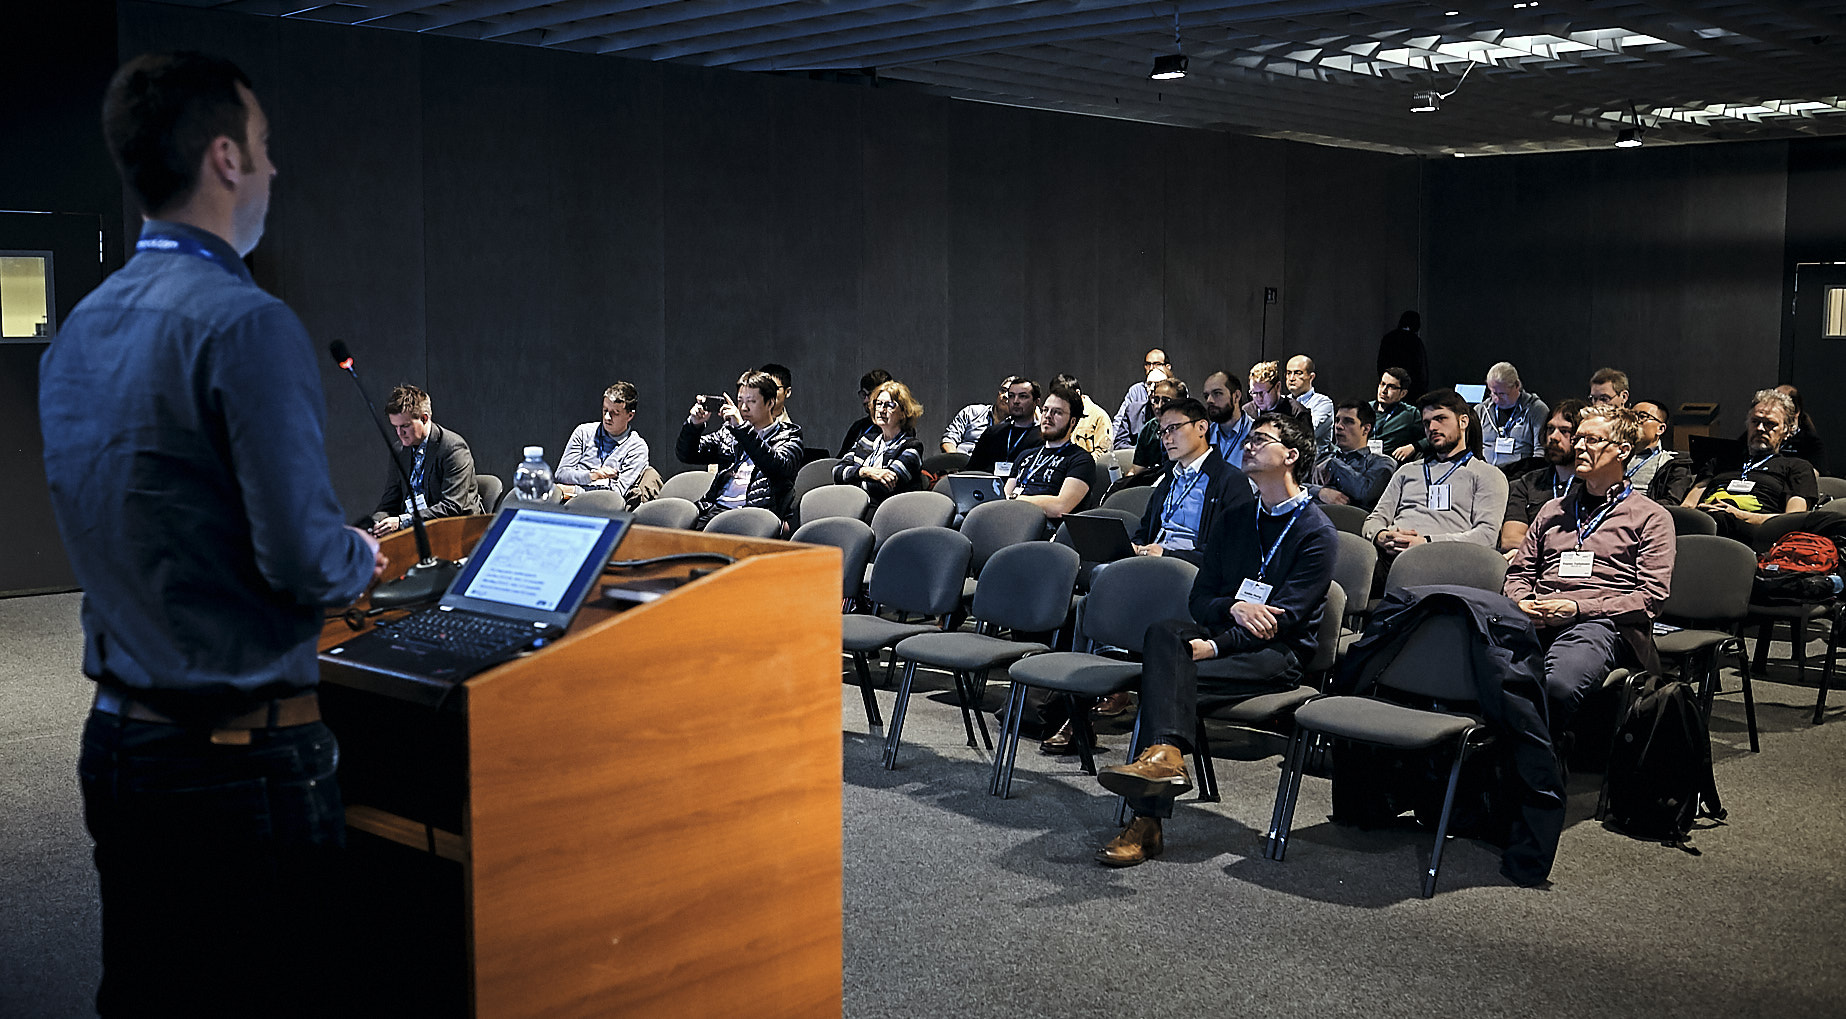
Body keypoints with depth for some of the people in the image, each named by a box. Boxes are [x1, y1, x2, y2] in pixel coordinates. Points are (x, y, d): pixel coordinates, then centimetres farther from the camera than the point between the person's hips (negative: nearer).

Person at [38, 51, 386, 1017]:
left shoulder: (78, 331, 8)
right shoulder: (245, 322, -18)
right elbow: (305, 561, -21)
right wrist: (361, 558, 1)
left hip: (118, 746, 8)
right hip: (242, 762, -8)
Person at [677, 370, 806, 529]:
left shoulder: (789, 436, 11)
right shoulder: (728, 431, 25)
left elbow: (779, 467, -12)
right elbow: (686, 455, 23)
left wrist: (742, 428, -16)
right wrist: (694, 425, 2)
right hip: (717, 507, 5)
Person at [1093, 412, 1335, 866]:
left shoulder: (1318, 533, -1)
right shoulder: (1233, 520, 21)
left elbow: (1284, 618, -11)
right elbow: (1200, 596, 13)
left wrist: (1214, 646, -22)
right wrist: (1233, 607, -12)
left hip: (1280, 653, -5)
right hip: (1224, 634, 5)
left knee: (1168, 676, -31)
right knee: (1164, 630, -30)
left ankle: (1148, 821, -40)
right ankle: (1165, 753, -48)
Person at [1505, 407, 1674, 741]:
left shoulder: (1651, 517, 15)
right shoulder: (1553, 510, 32)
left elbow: (1651, 598, 3)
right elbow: (1519, 572, 29)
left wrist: (1577, 608, -9)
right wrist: (1522, 603, 4)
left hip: (1601, 623, -4)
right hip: (1536, 622, 4)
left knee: (1559, 685, -40)